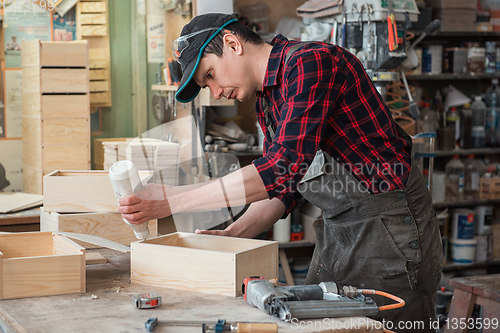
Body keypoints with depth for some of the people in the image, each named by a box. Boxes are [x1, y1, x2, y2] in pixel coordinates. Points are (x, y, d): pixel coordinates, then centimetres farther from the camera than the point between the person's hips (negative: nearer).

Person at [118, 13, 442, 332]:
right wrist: (231, 235, 2)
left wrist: (172, 201, -27)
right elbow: (286, 186, 17)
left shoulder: (312, 62, -19)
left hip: (390, 224, -9)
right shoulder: (266, 102, 12)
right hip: (337, 230, 9)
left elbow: (285, 167, -29)